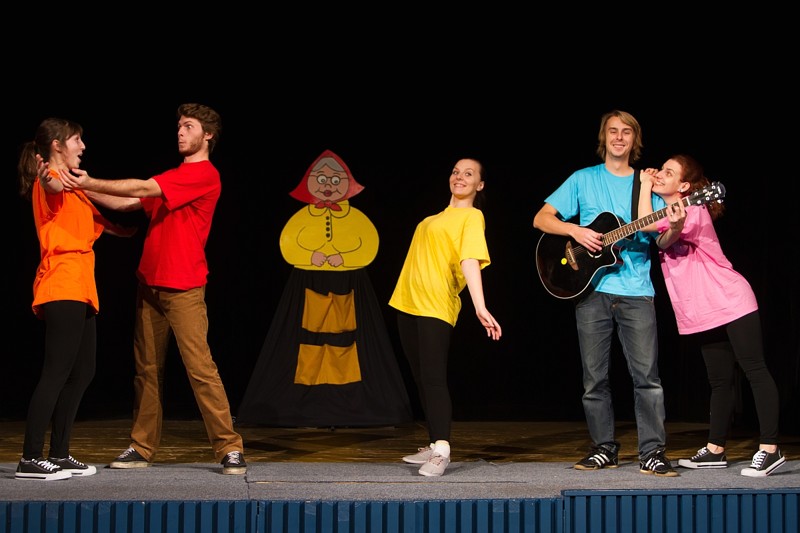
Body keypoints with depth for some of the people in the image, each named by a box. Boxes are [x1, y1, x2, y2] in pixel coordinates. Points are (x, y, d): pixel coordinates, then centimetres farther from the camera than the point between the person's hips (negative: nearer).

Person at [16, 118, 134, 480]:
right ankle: (30, 460, -13)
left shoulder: (72, 186, 23)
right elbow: (53, 189, -33)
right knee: (56, 373, -13)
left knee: (82, 373, 9)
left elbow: (96, 221, 36)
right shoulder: (50, 182, -7)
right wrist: (49, 180, -55)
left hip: (79, 291, 10)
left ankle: (59, 455, 12)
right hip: (62, 290, -10)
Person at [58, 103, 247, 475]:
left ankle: (230, 448, -8)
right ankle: (142, 448, 13)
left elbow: (143, 188, -14)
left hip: (183, 289, -8)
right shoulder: (172, 177, 22)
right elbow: (125, 203, 15)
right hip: (150, 285, 8)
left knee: (200, 367, -11)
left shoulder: (204, 174, -8)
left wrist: (90, 182, -11)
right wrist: (81, 187, 4)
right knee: (147, 368, 8)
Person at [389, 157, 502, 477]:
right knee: (421, 379, 10)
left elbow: (471, 261, -19)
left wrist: (480, 307, -29)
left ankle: (441, 451, -18)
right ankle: (435, 446, 16)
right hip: (408, 302, 8)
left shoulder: (472, 217, -4)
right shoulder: (438, 217, 21)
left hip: (436, 306, -8)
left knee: (433, 378, -15)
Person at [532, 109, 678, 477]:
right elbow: (541, 219, 6)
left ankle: (653, 453, -5)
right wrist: (575, 230, -11)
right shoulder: (583, 180, 9)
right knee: (594, 377, 4)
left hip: (636, 292, 0)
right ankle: (604, 449, 14)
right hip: (591, 290, 0)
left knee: (646, 375, -7)